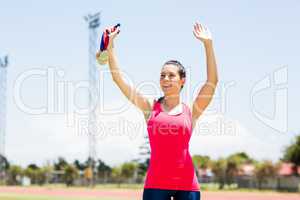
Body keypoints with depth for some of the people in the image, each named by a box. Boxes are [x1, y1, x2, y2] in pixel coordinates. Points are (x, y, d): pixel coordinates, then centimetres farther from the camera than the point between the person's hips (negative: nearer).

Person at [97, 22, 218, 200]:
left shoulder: (191, 111, 6)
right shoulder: (150, 107, 8)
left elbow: (212, 81, -4)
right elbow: (118, 78, 4)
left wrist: (208, 44, -9)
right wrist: (110, 44, -1)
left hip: (187, 184, 0)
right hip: (155, 183, 0)